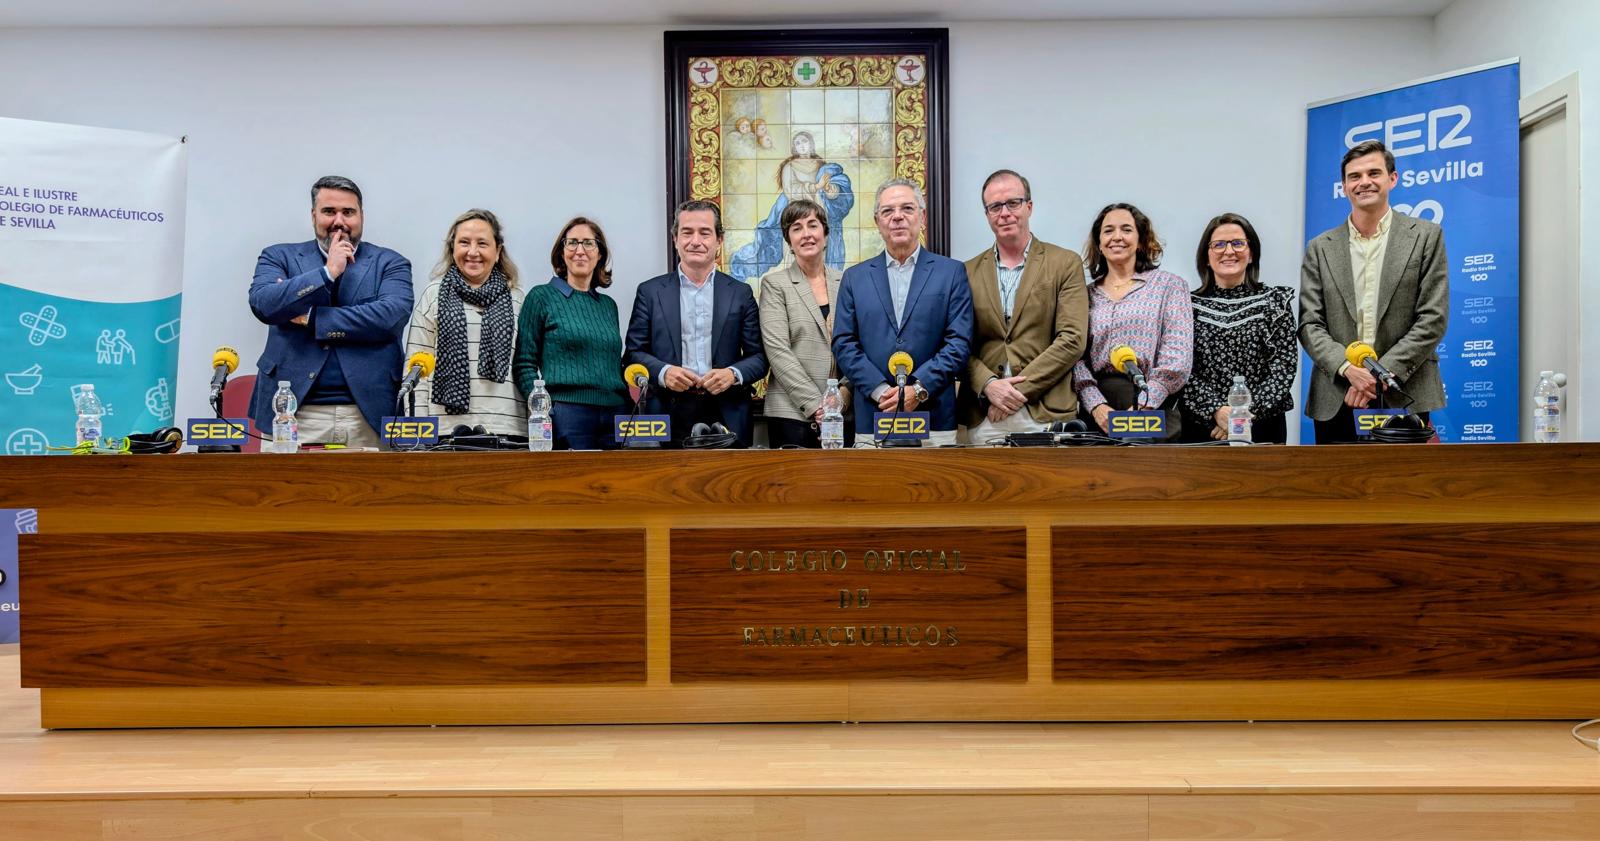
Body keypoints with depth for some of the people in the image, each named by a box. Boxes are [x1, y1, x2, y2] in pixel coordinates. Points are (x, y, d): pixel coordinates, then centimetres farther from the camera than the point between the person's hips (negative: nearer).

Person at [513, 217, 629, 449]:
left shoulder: (608, 304, 17)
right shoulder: (542, 297, 3)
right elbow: (524, 364, -1)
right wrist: (544, 411, -13)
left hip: (615, 415, 5)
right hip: (567, 413, -4)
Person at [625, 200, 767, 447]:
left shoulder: (740, 293, 10)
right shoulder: (650, 292, 9)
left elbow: (759, 356, 8)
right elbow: (634, 352, 6)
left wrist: (734, 374, -12)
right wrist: (662, 372, -13)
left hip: (726, 416, 1)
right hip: (669, 416, 0)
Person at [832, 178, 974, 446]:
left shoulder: (952, 272, 6)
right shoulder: (854, 277, 11)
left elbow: (959, 343, -2)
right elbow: (844, 344, 4)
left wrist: (918, 389, -13)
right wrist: (880, 390, -10)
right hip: (871, 419, 1)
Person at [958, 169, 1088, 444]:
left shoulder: (1065, 264, 3)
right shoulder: (969, 272, 11)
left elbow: (1072, 339, -5)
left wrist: (1021, 389, -11)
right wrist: (987, 385, -11)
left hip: (1045, 413, -2)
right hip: (983, 416, 2)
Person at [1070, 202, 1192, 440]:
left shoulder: (1170, 285, 6)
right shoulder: (1085, 294, 12)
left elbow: (1176, 359, -4)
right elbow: (1076, 357, 4)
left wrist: (1141, 407, -15)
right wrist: (1097, 406, -12)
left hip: (1154, 411, -1)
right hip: (1096, 414, 2)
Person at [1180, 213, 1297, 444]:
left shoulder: (1274, 301, 4)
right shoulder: (1189, 305, 3)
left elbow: (1285, 365, -4)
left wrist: (1247, 412, -16)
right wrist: (1217, 411, -18)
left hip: (1262, 427, 0)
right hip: (1201, 428, 0)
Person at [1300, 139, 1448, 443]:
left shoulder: (1426, 236, 6)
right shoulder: (1320, 248, 10)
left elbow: (1433, 318, -1)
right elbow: (1309, 323, 3)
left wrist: (1382, 372, -12)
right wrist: (1348, 368, -14)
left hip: (1404, 398, -1)